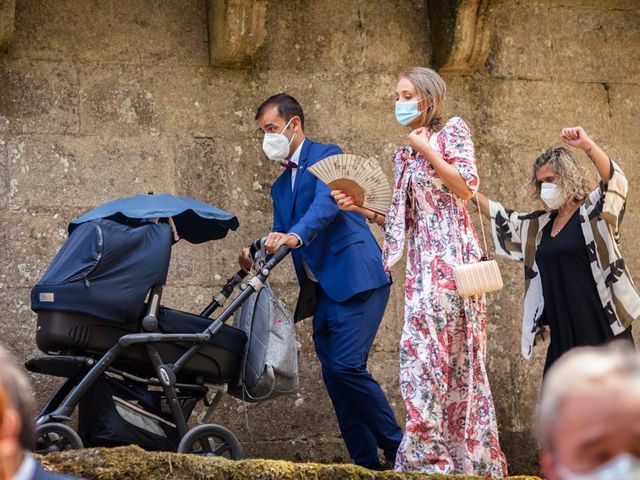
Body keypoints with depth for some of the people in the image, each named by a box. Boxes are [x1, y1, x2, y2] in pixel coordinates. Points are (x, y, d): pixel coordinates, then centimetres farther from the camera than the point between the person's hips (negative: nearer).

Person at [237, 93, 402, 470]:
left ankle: (398, 448, -6)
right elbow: (280, 240, 16)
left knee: (347, 366, -18)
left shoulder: (327, 156, -2)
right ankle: (367, 462, 6)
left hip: (356, 279, -9)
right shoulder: (280, 186, 22)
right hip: (322, 290, 9)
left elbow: (327, 203, -22)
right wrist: (257, 255, -6)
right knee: (334, 376, 3)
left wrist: (295, 236, -39)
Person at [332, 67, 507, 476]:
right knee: (425, 349, 1)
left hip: (452, 251, -7)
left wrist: (428, 150, -6)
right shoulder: (404, 156, 21)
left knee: (428, 349, -13)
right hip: (422, 257, 7)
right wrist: (360, 208, 7)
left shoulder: (453, 131, 3)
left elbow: (467, 187, -9)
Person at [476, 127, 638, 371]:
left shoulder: (593, 212, -4)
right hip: (563, 330, 7)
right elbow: (505, 220, 30)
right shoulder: (542, 224, 18)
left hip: (601, 325, -7)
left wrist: (588, 146, -34)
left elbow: (615, 182, -21)